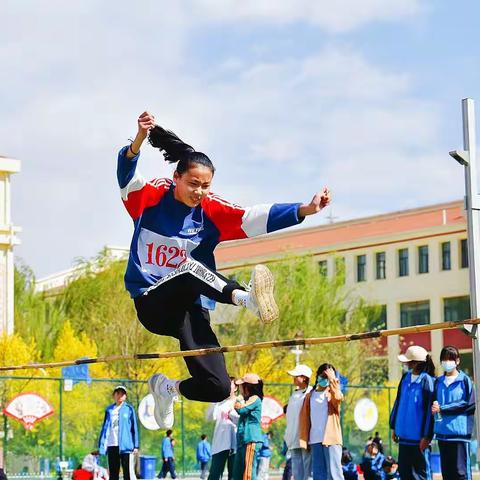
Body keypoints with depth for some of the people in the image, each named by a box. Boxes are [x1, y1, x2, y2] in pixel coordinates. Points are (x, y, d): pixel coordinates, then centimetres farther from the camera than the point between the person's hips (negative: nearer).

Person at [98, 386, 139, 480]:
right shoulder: (109, 410, 14)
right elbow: (105, 427, 15)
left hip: (125, 446, -4)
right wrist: (101, 445, 8)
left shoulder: (129, 409, 4)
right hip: (112, 445, 4)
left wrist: (136, 446, -4)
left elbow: (134, 427, 2)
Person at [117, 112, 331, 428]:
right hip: (153, 304, -3)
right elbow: (126, 175, -24)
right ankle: (246, 297, -57)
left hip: (191, 311, 3)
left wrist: (304, 210, -31)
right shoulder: (151, 197, -4)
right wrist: (140, 140, -45)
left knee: (217, 388, -11)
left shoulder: (212, 211, -1)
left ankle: (167, 389, 21)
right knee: (190, 269, -34)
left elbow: (259, 218, -14)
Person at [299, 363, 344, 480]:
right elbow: (304, 418, 12)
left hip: (331, 439, -4)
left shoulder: (333, 392, 6)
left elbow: (338, 398, -19)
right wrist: (304, 439, 3)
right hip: (315, 440, 4)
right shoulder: (310, 395, 15)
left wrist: (332, 380, -10)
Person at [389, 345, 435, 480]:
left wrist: (426, 436, -14)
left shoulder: (427, 381, -12)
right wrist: (394, 427, 16)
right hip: (404, 434, 7)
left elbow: (429, 408, -13)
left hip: (419, 437, -7)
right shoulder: (405, 378, 8)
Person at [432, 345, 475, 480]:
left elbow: (469, 404, -8)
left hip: (460, 432, -5)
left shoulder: (464, 380, -1)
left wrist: (442, 408, -10)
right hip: (442, 433, 5)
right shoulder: (438, 382, 14)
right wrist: (434, 408, -5)